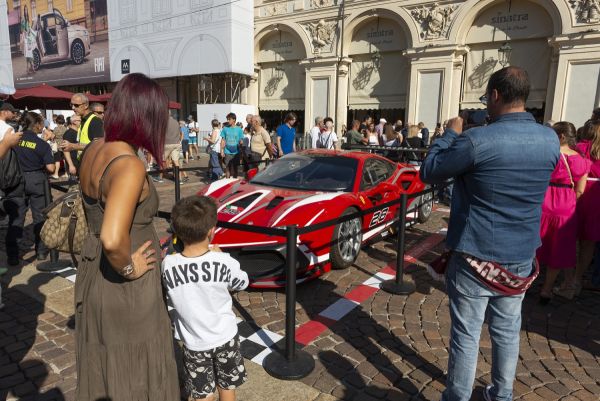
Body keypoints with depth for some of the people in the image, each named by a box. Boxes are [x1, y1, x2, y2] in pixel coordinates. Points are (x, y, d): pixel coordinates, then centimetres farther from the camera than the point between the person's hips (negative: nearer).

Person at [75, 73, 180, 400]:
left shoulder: (93, 150, 0)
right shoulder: (130, 166, -27)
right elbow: (113, 240, -40)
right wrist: (128, 268, -21)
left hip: (92, 274, 8)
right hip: (125, 288, -8)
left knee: (104, 372, 28)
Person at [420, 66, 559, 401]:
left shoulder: (477, 140, -19)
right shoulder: (550, 140, -1)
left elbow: (429, 173, -8)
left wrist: (451, 134, 4)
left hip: (476, 258, -5)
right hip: (521, 258, 6)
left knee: (466, 334, 7)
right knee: (508, 330, 20)